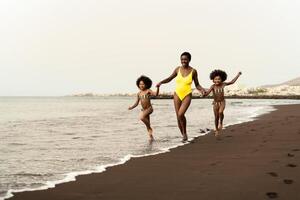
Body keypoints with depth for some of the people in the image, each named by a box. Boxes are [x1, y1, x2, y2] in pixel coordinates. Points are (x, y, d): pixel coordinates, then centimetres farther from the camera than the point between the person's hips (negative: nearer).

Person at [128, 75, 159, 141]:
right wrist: (131, 107, -2)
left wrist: (158, 88, -34)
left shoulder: (148, 91, -4)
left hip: (149, 108, -6)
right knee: (147, 124, 8)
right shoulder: (139, 93, 10)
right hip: (143, 110, 6)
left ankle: (150, 128, -10)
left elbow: (156, 94, -19)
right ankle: (151, 137, 19)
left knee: (142, 117, -30)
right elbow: (136, 103, 13)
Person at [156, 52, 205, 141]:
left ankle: (185, 133, -3)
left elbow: (197, 85, 2)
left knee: (181, 114, -23)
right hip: (177, 94, 3)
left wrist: (201, 89, -17)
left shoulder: (193, 71, -5)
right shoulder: (178, 69, 1)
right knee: (178, 116, 4)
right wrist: (161, 82, -5)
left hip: (187, 95, -3)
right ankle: (183, 135, 20)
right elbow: (169, 78, 11)